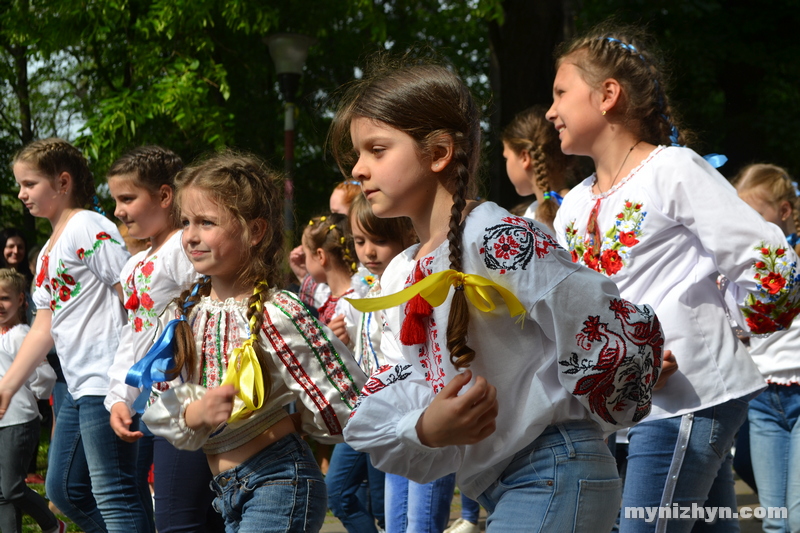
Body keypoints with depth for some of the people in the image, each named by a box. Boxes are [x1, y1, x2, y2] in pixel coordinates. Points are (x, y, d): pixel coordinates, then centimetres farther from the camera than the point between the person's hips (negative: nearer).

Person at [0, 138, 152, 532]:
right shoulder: (48, 254, 19)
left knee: (112, 494, -9)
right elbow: (44, 326, 20)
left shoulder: (88, 228, -9)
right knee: (63, 489, 14)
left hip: (106, 380, -10)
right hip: (79, 386, 10)